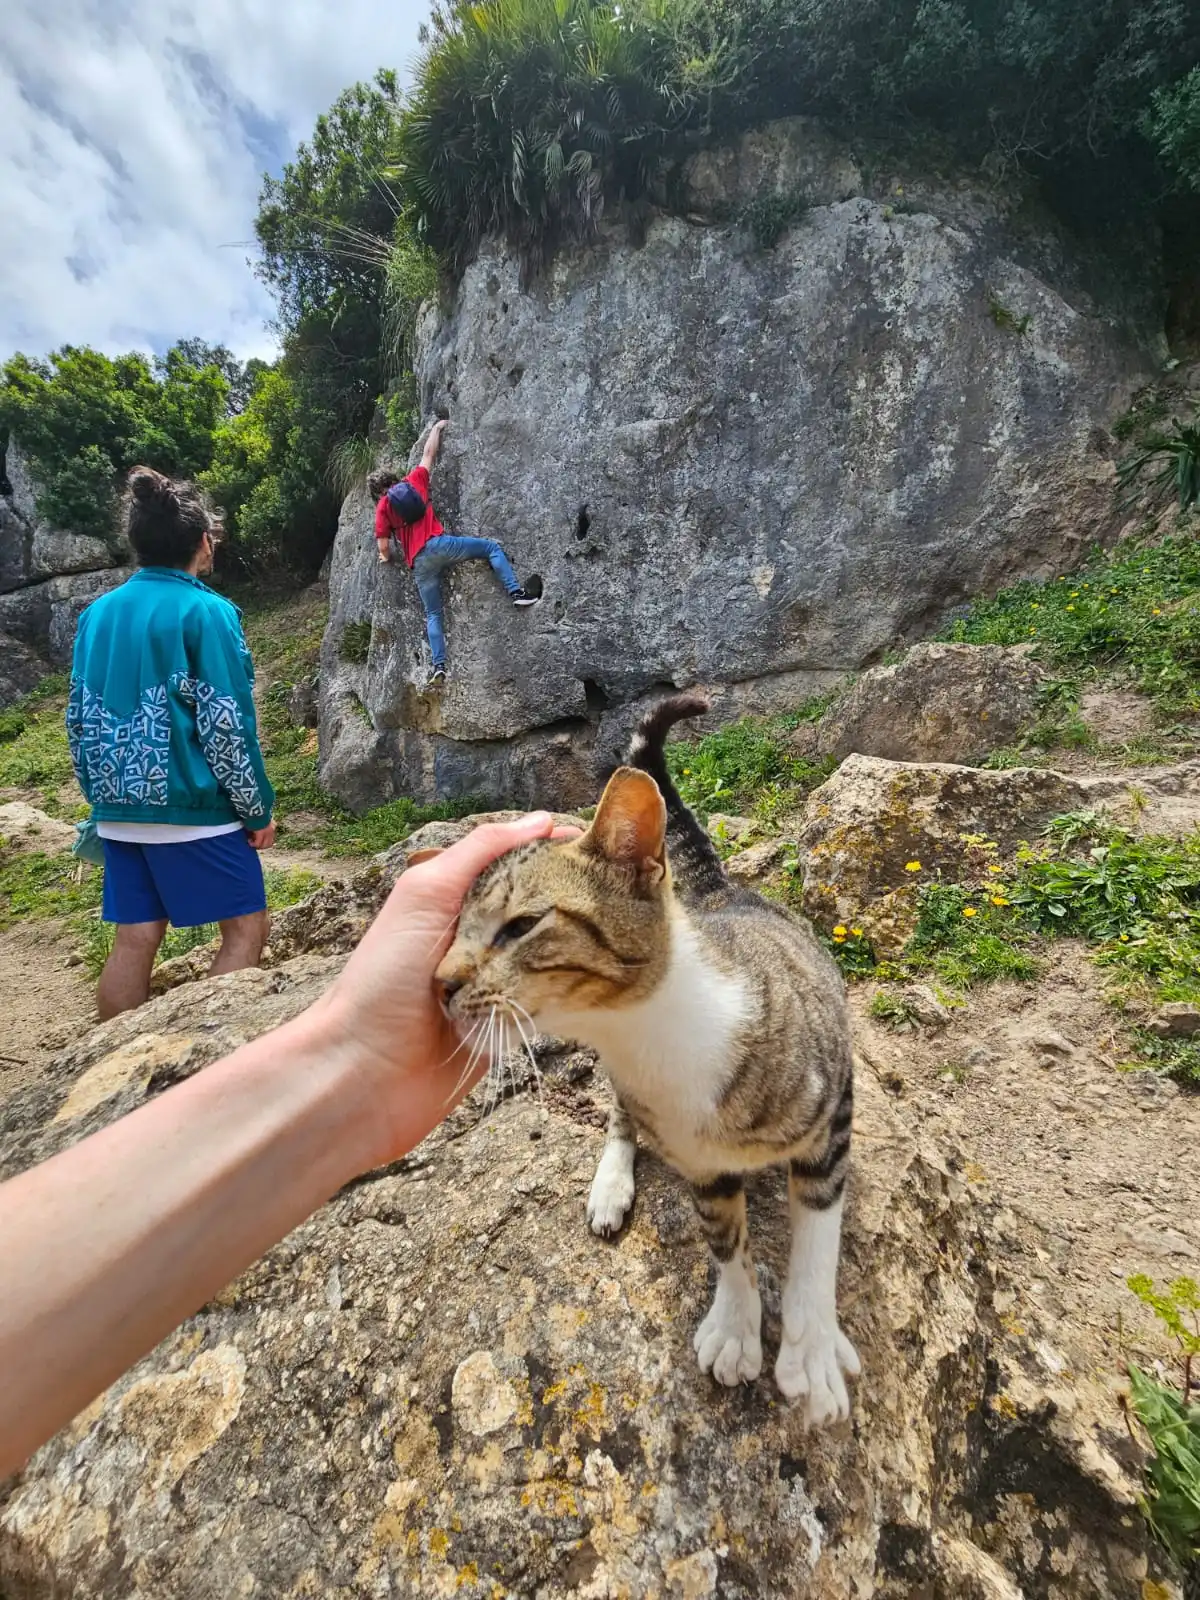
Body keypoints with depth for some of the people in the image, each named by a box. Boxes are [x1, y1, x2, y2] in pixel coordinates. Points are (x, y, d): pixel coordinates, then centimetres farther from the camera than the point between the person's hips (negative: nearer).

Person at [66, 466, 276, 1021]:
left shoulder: (97, 613, 10)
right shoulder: (205, 611, -11)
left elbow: (80, 720, 13)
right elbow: (225, 725, -14)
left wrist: (101, 799, 22)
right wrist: (258, 809, -6)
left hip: (120, 812, 7)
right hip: (194, 808, -7)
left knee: (134, 938, 14)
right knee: (245, 928, 5)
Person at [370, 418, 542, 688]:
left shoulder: (382, 508, 18)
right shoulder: (413, 481, 18)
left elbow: (384, 547, 12)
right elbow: (429, 453, 28)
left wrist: (387, 559, 33)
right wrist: (437, 428, 42)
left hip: (418, 563, 2)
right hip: (437, 544, -2)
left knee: (433, 615, 7)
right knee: (491, 547, 9)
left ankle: (439, 666, -4)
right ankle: (516, 592, -13)